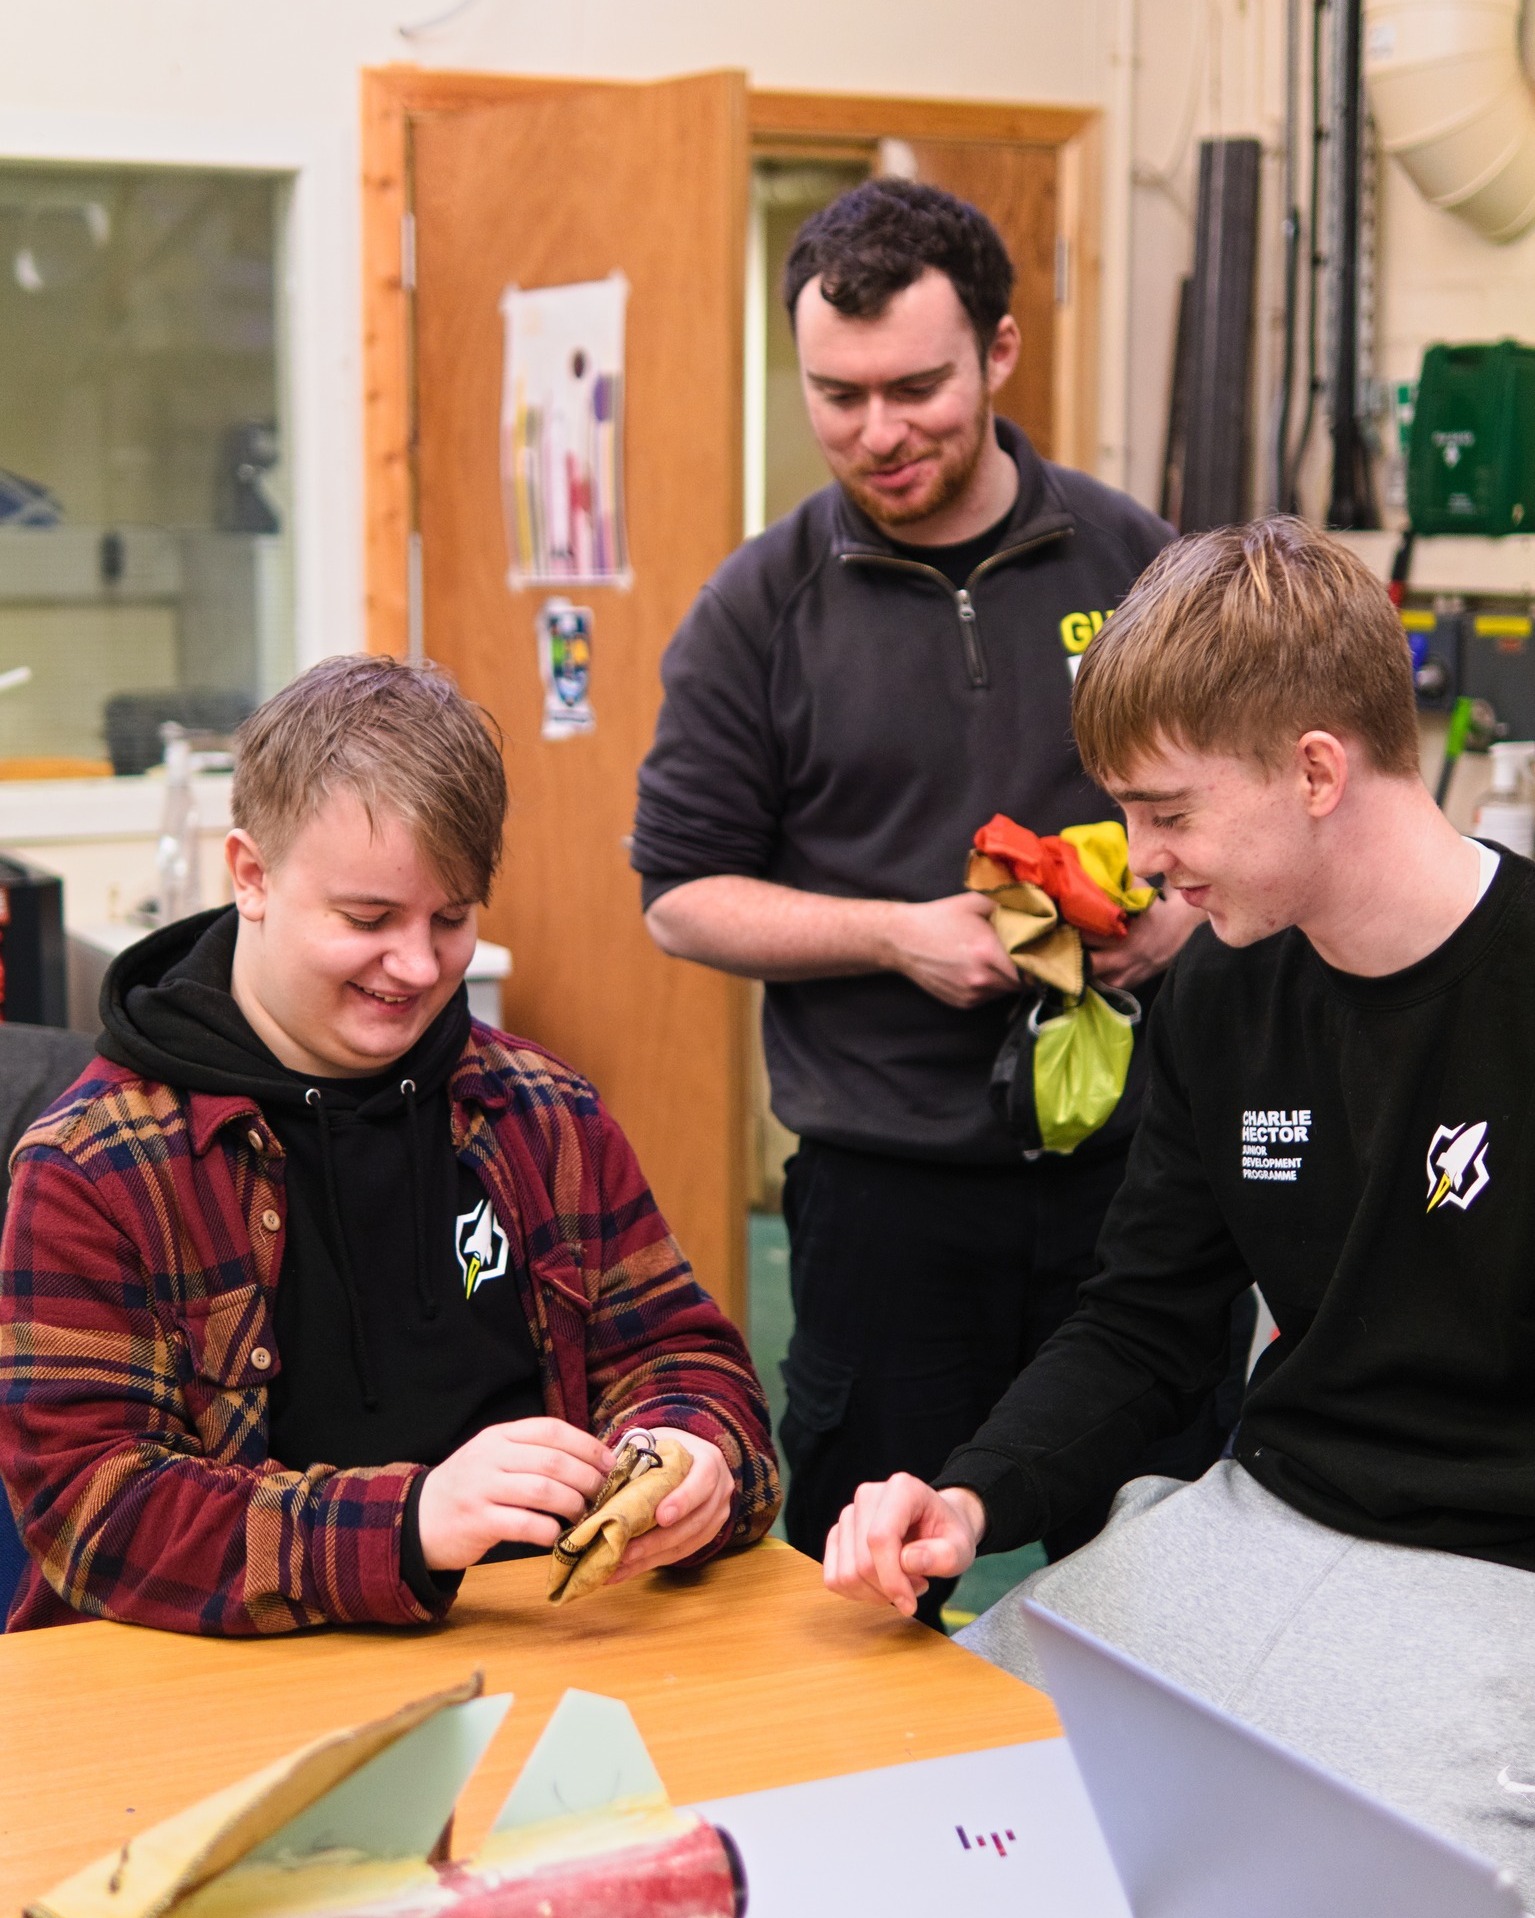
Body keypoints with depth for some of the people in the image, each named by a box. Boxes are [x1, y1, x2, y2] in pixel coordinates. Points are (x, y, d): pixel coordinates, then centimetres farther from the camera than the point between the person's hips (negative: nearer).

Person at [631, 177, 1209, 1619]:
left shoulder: (1136, 563, 4)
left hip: (1135, 1158, 2)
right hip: (888, 1187, -1)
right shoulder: (760, 609, 0)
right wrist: (900, 934, -14)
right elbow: (681, 895, 0)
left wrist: (1187, 908, -8)